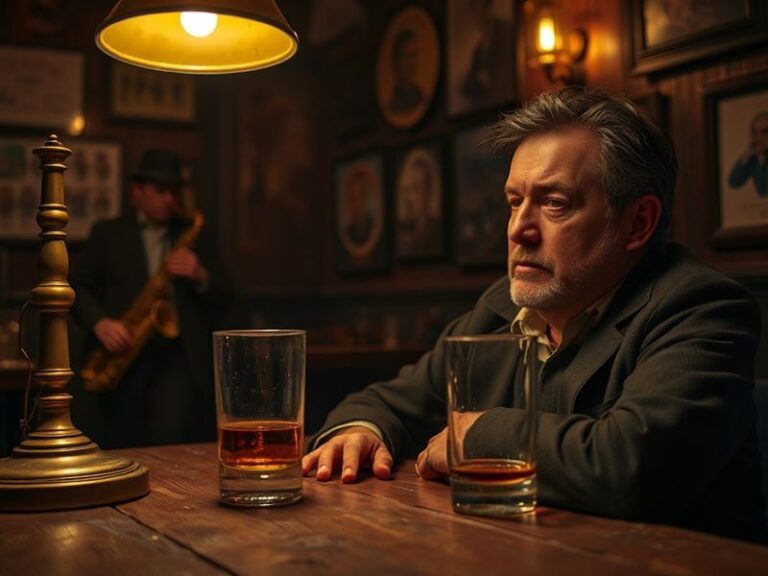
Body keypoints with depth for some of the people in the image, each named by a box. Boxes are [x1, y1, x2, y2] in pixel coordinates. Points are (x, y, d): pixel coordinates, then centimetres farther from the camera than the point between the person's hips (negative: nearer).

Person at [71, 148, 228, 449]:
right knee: (118, 448, 1)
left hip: (177, 357, 0)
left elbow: (219, 295, 13)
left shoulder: (192, 236, 16)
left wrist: (200, 276, -8)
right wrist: (99, 322, -13)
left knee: (171, 434, -19)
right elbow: (77, 286, 5)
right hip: (123, 354, 0)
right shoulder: (107, 233, 11)